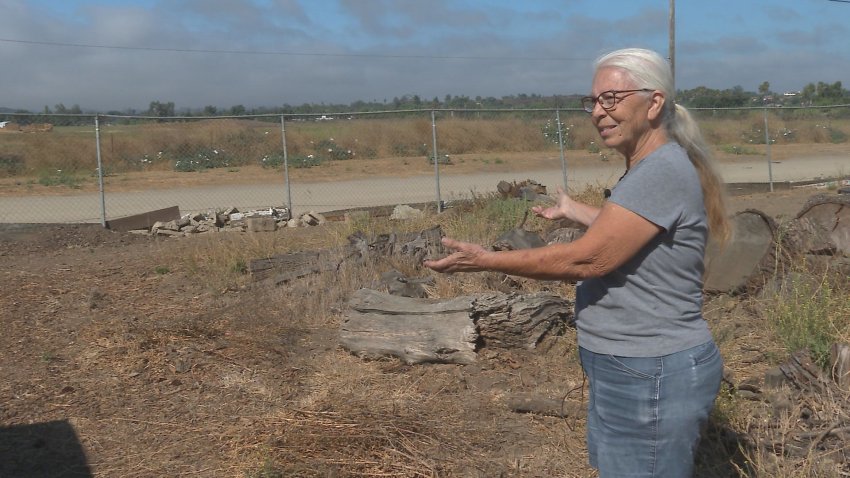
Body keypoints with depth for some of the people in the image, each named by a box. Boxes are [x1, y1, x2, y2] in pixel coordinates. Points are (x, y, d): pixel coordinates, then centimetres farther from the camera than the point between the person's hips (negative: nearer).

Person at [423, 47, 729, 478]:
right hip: (626, 371, 10)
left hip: (653, 378, -10)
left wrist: (487, 261, -18)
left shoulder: (662, 172, -22)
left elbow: (588, 259, -24)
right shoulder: (647, 168, 9)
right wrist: (574, 211, 35)